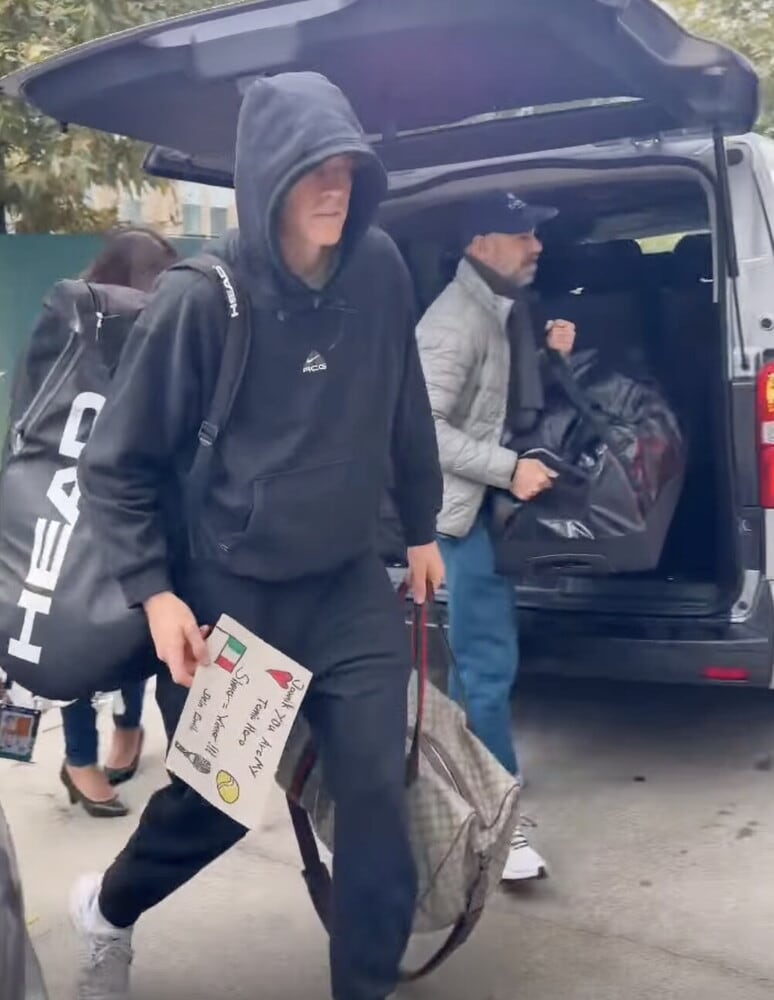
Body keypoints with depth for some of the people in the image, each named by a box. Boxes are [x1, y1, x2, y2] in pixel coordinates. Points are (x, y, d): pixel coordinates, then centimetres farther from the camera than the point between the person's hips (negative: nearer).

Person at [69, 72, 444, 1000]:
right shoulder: (200, 299, -18)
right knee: (215, 798, 11)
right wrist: (154, 591, -15)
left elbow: (405, 411, 10)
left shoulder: (379, 271, -7)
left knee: (376, 790, 0)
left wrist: (421, 528, 17)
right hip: (226, 593, -3)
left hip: (348, 585, 3)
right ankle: (107, 907, 44)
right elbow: (116, 464, -8)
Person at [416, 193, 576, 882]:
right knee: (489, 662, -8)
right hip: (467, 506, -10)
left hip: (496, 500, 10)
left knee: (477, 657, 20)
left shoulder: (504, 310, 12)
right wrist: (509, 469, -27)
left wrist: (550, 358, 5)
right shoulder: (456, 323, -19)